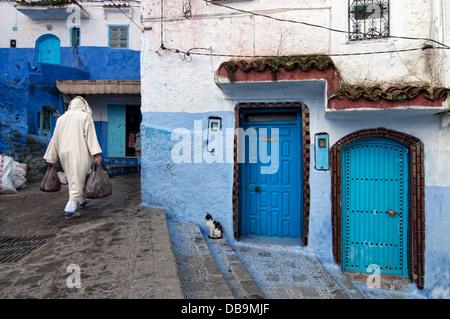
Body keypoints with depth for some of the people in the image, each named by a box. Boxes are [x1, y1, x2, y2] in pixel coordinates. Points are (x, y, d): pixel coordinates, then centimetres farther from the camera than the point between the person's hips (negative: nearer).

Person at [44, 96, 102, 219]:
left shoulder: (61, 118, 17)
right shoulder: (85, 117, 1)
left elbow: (55, 139, 17)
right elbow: (90, 135, -11)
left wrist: (51, 158, 21)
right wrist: (96, 154, -17)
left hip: (64, 153, 6)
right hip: (79, 153, -6)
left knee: (73, 178, 19)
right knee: (78, 179, -4)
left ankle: (82, 200, 36)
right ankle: (69, 210, -11)